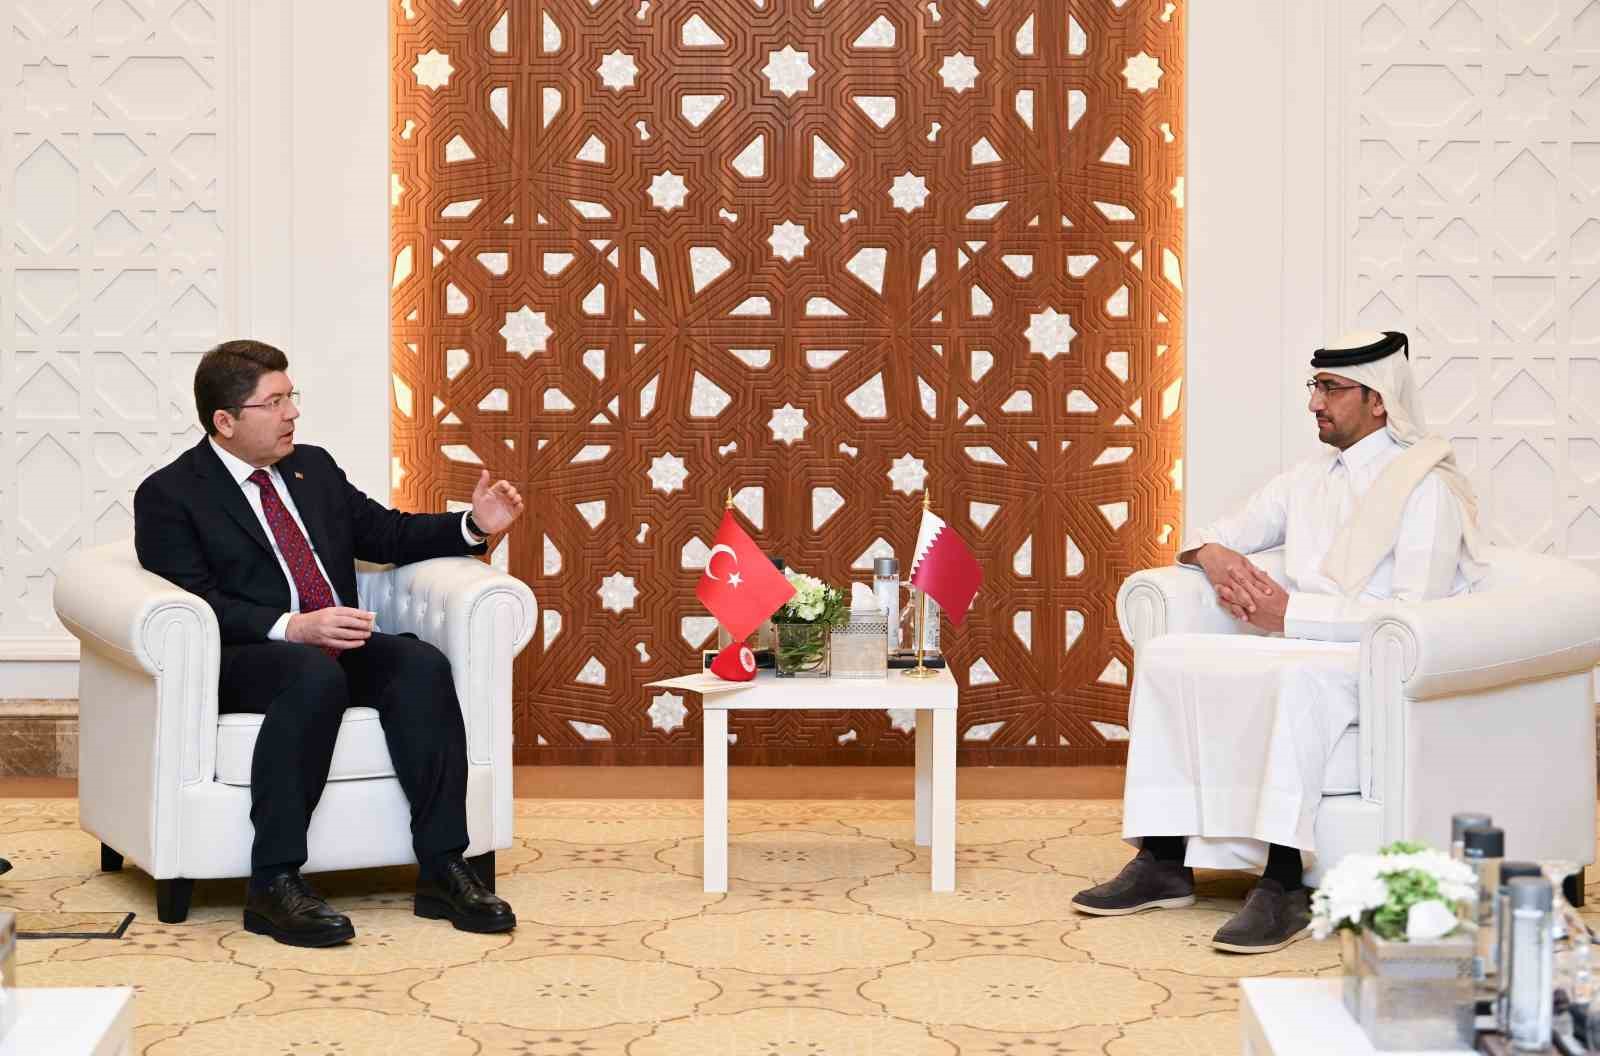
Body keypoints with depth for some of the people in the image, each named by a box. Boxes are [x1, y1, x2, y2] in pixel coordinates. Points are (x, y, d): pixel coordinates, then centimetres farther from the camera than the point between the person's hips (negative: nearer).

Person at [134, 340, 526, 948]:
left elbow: (386, 534, 25)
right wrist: (293, 629, -24)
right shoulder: (169, 495, 0)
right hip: (242, 662, -6)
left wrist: (474, 525, 8)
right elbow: (194, 602, -12)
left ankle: (443, 870, -28)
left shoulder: (314, 469, 20)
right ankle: (274, 884, -35)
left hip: (342, 650, 6)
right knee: (315, 676, -38)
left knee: (422, 665, -25)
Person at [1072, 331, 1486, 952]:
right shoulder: (1310, 478, 19)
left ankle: (1282, 886, -40)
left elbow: (1415, 614, -17)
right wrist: (1213, 555, -1)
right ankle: (1164, 862, -11)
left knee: (1298, 674, -40)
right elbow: (1222, 533, 26)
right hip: (1294, 649, 8)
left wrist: (1291, 613, -18)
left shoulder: (1427, 487, -6)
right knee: (1164, 656, -10)